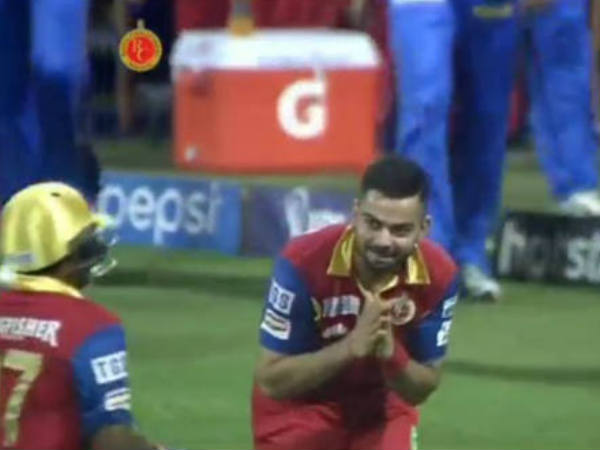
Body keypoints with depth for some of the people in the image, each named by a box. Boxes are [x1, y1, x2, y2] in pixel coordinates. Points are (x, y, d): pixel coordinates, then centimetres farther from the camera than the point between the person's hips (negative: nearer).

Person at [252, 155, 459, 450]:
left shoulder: (438, 275, -21)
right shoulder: (304, 263, -30)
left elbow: (423, 388, -9)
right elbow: (269, 380, -27)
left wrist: (391, 355, -33)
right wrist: (352, 345, -40)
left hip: (381, 405, 2)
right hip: (300, 404, -2)